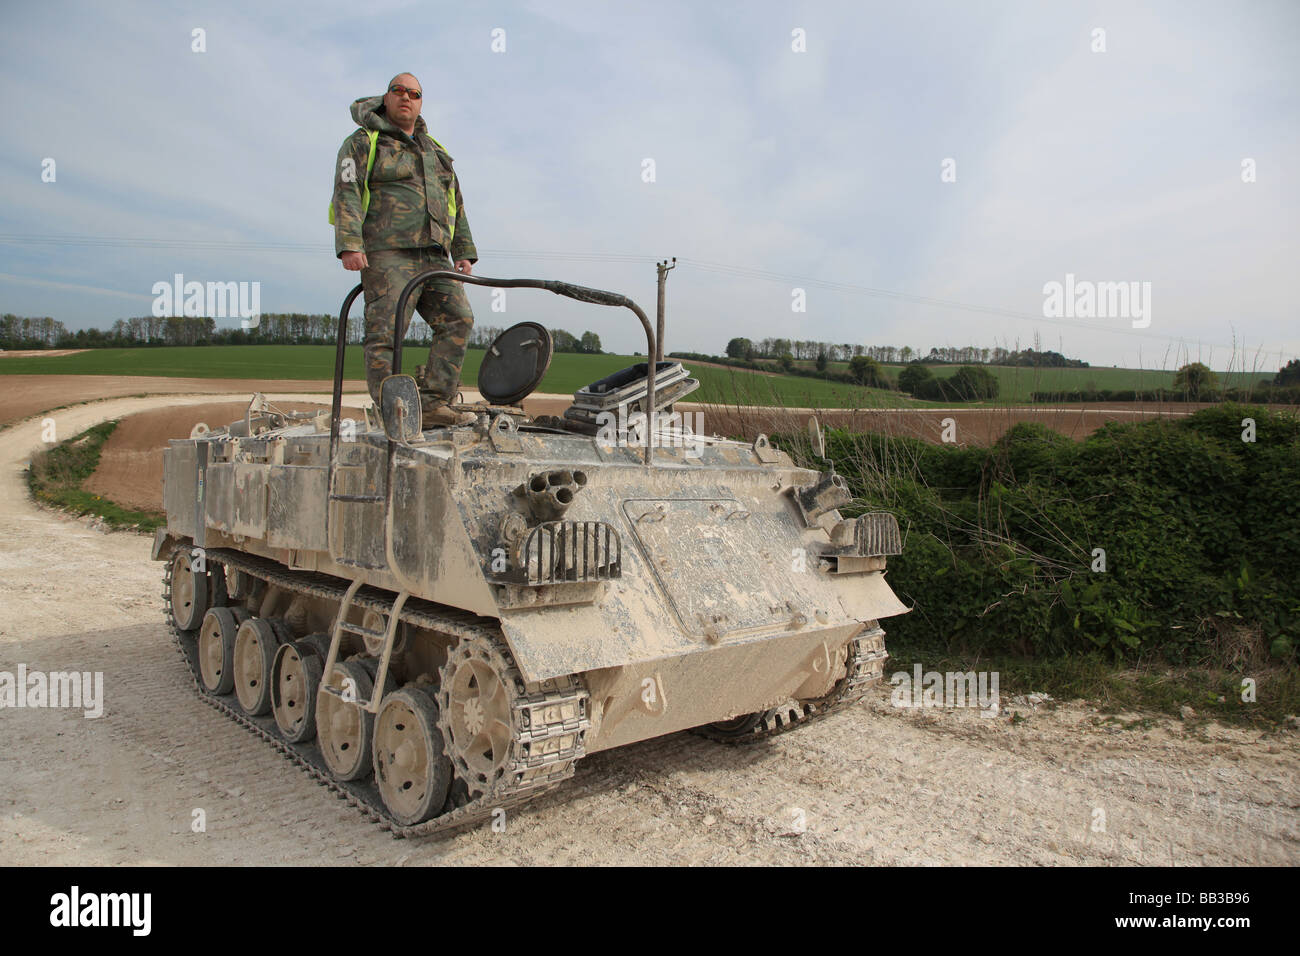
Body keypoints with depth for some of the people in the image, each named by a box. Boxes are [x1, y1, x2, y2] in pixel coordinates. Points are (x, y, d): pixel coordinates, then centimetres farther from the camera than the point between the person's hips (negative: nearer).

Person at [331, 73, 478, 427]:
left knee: (458, 318, -8)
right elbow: (347, 194, -4)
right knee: (386, 332, -12)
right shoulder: (363, 143, 9)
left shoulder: (435, 150, 27)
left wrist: (463, 252, 19)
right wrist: (349, 244, -18)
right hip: (387, 254, -5)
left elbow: (456, 204, 27)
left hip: (435, 257, 6)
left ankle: (433, 403, -8)